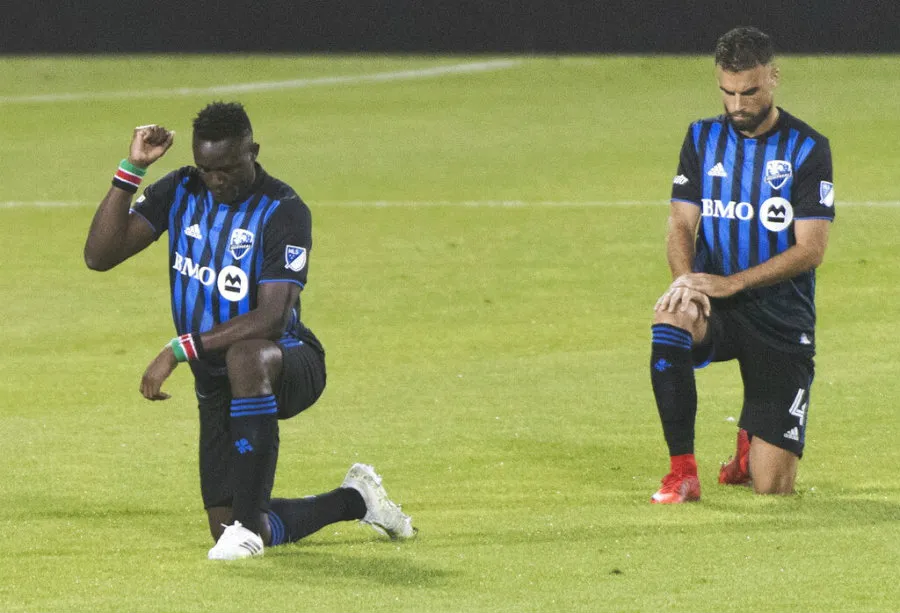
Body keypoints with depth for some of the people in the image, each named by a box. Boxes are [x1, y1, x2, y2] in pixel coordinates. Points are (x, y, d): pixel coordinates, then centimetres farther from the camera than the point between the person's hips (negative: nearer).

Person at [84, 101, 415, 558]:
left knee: (244, 357, -44)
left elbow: (272, 318, -26)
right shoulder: (180, 192, -1)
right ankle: (355, 500, 31)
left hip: (291, 366, -6)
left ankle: (247, 525, -38)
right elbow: (99, 255, -8)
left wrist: (179, 350, -31)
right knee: (226, 533, 3)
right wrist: (132, 170, -17)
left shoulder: (284, 212, -18)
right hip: (216, 384, 6)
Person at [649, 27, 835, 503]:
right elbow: (681, 224, 1)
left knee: (772, 486, -9)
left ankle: (751, 439, 32)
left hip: (781, 319, -2)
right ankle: (682, 472, -25)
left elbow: (811, 249, -12)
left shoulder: (807, 149, -5)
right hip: (716, 309, 2)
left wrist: (730, 283, -23)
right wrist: (686, 280, -22)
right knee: (670, 318, -37)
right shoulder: (703, 139, 6)